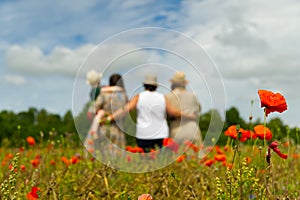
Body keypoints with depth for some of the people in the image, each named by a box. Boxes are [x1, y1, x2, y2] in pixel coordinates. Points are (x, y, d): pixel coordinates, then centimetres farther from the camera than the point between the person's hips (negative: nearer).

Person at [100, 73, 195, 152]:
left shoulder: (139, 97, -1)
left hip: (143, 135, -1)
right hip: (161, 135, 1)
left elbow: (125, 109, -9)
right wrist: (188, 116, 12)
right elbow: (173, 112, -1)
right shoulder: (162, 98, 3)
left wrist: (109, 118, -9)